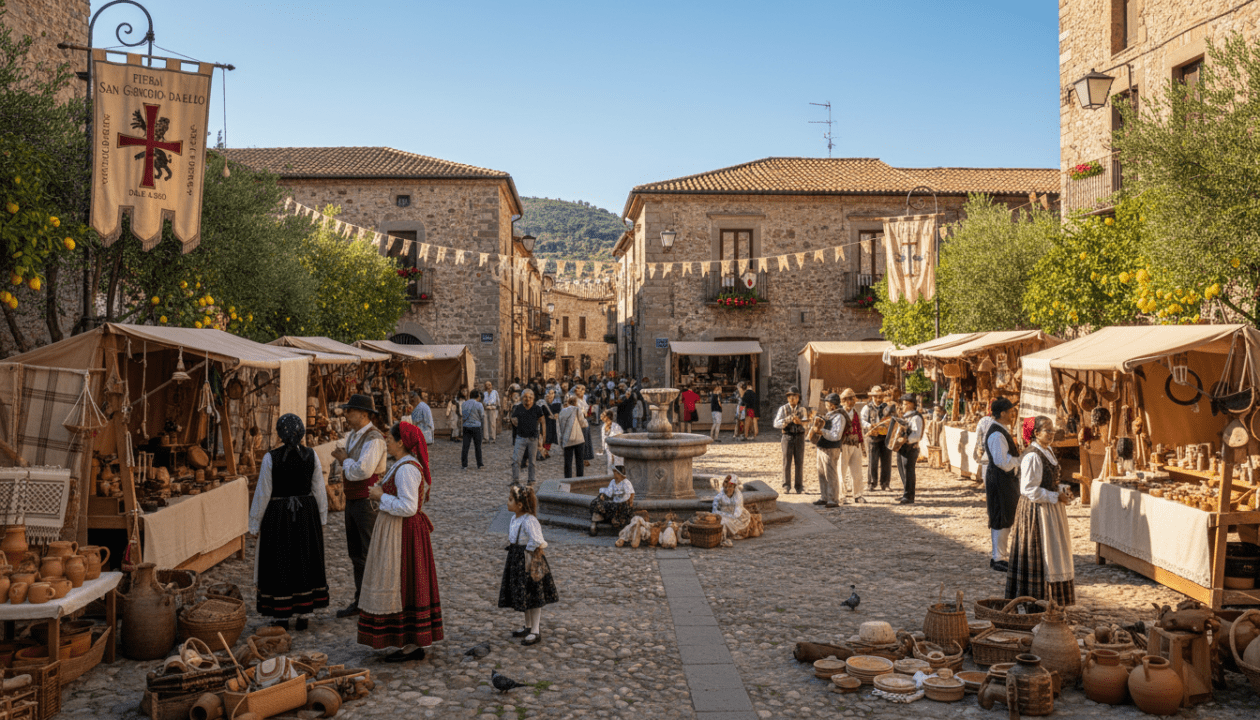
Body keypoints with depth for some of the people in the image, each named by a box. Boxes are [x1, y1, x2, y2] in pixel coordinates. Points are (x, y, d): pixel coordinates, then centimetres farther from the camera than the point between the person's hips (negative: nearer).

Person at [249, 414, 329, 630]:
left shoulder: (271, 458, -14)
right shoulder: (311, 455, -6)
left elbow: (263, 493, -9)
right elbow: (319, 490, 1)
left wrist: (254, 523, 1)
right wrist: (322, 519, 13)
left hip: (278, 515, -3)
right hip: (307, 514, 3)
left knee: (279, 563, 8)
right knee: (305, 561, 13)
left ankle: (282, 617, 14)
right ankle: (303, 615, 18)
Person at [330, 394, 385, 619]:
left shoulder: (374, 439, -17)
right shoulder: (352, 436, 12)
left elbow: (362, 471, -27)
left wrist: (344, 459, -11)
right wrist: (342, 458, 1)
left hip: (368, 502, -9)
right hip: (352, 499, 9)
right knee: (356, 554, 14)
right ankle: (360, 602, 24)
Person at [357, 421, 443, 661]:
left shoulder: (406, 469, -21)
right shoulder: (407, 464, 11)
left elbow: (408, 507, -27)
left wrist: (382, 496, -16)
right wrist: (383, 495, 9)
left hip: (402, 533, -11)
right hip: (403, 531, 11)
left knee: (402, 585, -3)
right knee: (409, 586, 14)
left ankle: (411, 645, 5)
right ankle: (414, 642, 21)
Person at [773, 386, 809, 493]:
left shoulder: (802, 409, 5)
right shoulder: (783, 408, -1)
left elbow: (805, 423, -4)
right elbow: (776, 424, -9)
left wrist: (798, 421, -25)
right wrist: (788, 419, -24)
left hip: (799, 436, 1)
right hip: (788, 436, -1)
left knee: (799, 462, 3)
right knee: (787, 461, -1)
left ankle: (799, 486, 10)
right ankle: (786, 486, 7)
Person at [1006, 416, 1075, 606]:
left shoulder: (1048, 451, 10)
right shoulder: (1032, 456, -20)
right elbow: (1029, 490, -22)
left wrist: (1063, 490, 3)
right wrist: (1056, 497, -18)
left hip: (1051, 510, 10)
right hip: (1036, 511, -10)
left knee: (1053, 554, 15)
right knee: (1038, 554, -2)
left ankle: (1053, 599, 26)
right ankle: (1036, 602, 7)